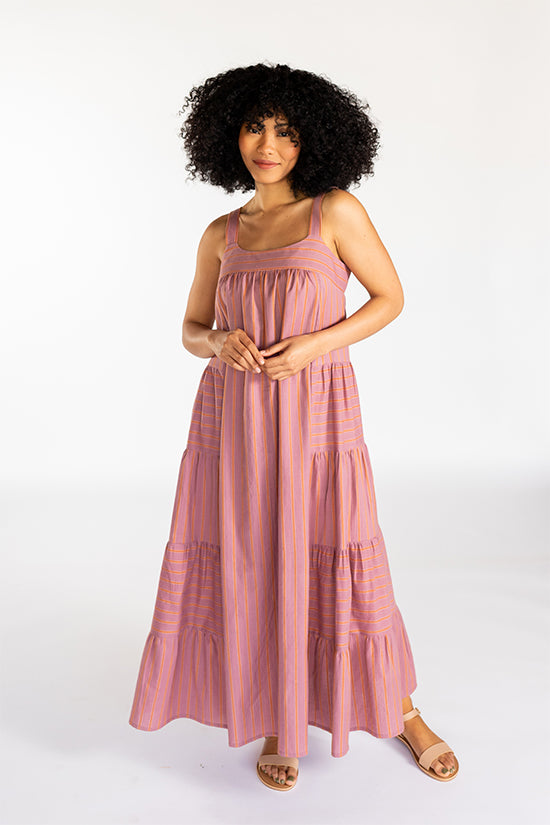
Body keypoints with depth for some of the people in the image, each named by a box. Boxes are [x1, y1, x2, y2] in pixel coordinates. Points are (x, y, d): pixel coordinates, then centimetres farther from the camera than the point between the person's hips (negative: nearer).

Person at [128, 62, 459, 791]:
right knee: (248, 565, 4)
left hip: (314, 412, -3)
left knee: (330, 563, 1)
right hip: (233, 417, 4)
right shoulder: (222, 234, 10)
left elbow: (390, 298, 2)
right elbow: (191, 331, 15)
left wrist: (313, 344, -12)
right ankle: (276, 717, 26)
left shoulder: (336, 210, -1)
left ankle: (401, 708, 26)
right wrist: (221, 342, -10)